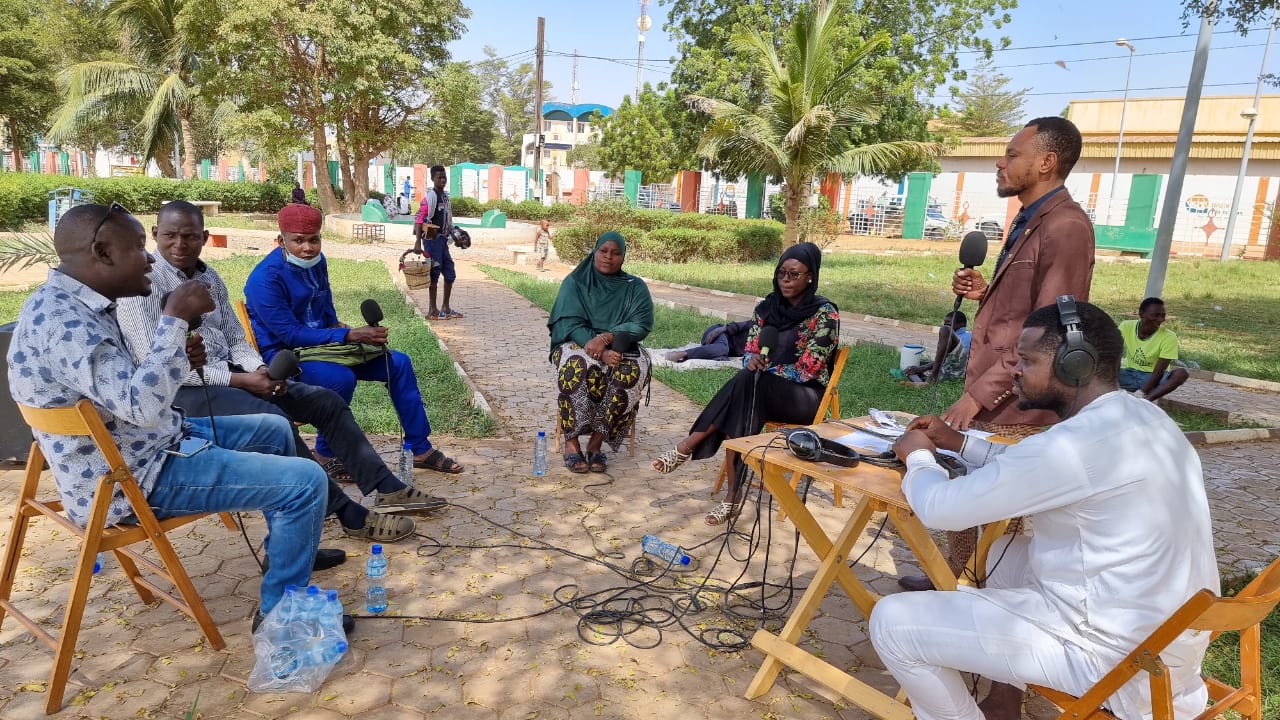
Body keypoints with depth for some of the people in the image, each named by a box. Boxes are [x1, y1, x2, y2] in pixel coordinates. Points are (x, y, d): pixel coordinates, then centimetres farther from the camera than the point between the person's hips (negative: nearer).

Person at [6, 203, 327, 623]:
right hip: (132, 480, -11)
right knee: (306, 481, -17)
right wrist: (176, 319, -29)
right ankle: (279, 613, 1)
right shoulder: (61, 320, -26)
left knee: (274, 429, 23)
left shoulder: (75, 304, 8)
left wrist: (179, 360, -1)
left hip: (138, 448, 11)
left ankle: (288, 548, 34)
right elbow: (141, 405, -35)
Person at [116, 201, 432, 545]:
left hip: (228, 374, 8)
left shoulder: (210, 278, 12)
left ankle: (386, 486, 2)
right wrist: (240, 380, -21)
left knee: (326, 400, -2)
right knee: (274, 419, -31)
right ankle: (349, 514, -24)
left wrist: (259, 369, -8)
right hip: (182, 388, -8)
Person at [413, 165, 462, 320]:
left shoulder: (445, 196, 12)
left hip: (443, 239, 8)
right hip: (432, 239, -8)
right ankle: (433, 310, 6)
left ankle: (446, 307, 23)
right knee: (434, 273, -3)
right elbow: (419, 219, -20)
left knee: (450, 274, 12)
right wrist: (417, 242, -26)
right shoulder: (430, 197, -14)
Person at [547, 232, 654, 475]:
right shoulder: (575, 282, 2)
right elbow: (570, 324, -8)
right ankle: (571, 442, -26)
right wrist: (601, 353, -23)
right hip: (578, 344, -1)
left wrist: (606, 338, -23)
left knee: (633, 370, -33)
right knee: (579, 366, -37)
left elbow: (642, 324, -7)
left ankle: (596, 442, -26)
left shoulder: (635, 288, 6)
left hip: (619, 348, 1)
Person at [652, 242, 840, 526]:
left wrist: (762, 371, -18)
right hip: (765, 391, 4)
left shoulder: (824, 313, -8)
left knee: (747, 383, -34)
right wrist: (753, 361, -16)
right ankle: (732, 497, -35)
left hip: (806, 395, -4)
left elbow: (807, 370, -14)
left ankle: (686, 447, -30)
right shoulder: (767, 307, 8)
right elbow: (750, 351, 8)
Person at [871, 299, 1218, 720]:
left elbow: (941, 508, -18)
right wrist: (958, 443, 15)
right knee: (1007, 548, 29)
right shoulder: (1140, 417, 5)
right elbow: (1035, 468, 22)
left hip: (1117, 653, -10)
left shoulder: (1077, 443, -26)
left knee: (892, 623, -10)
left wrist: (918, 456, 2)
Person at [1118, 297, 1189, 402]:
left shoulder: (1169, 337, -18)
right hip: (1130, 374, 2)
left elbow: (1158, 371, -20)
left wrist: (1142, 392, -32)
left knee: (1182, 373, -31)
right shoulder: (1126, 327, -11)